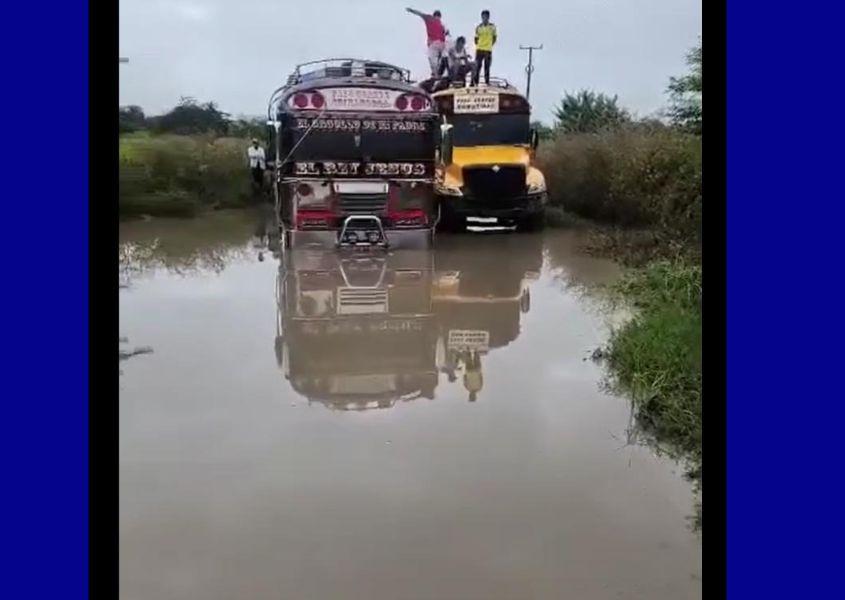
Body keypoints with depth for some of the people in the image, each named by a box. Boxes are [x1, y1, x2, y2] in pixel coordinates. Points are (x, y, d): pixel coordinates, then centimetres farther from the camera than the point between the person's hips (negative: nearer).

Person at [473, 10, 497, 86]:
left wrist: (490, 45, 5)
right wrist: (478, 45, 0)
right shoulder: (478, 27, 1)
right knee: (477, 66, -1)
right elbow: (476, 38, 7)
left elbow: (494, 38, 11)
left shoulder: (492, 27, 3)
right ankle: (475, 82, 1)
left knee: (487, 67, 4)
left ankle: (487, 82, 9)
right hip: (479, 50, -1)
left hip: (488, 50, 1)